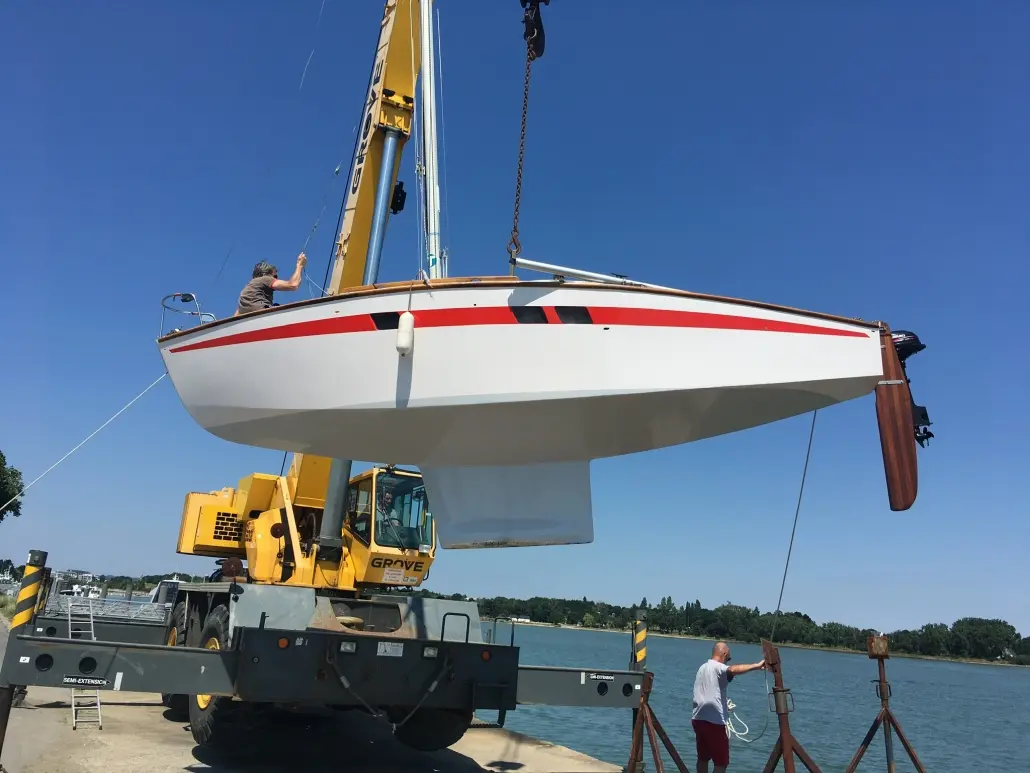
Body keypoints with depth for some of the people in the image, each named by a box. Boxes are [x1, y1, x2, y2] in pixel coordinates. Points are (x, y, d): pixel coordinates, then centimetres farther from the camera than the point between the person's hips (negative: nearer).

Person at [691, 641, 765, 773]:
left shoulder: (702, 668, 17)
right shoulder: (718, 667, -11)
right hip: (713, 721, -9)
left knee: (703, 758, 18)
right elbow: (733, 670, -34)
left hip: (698, 718, 9)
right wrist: (756, 666, -42)